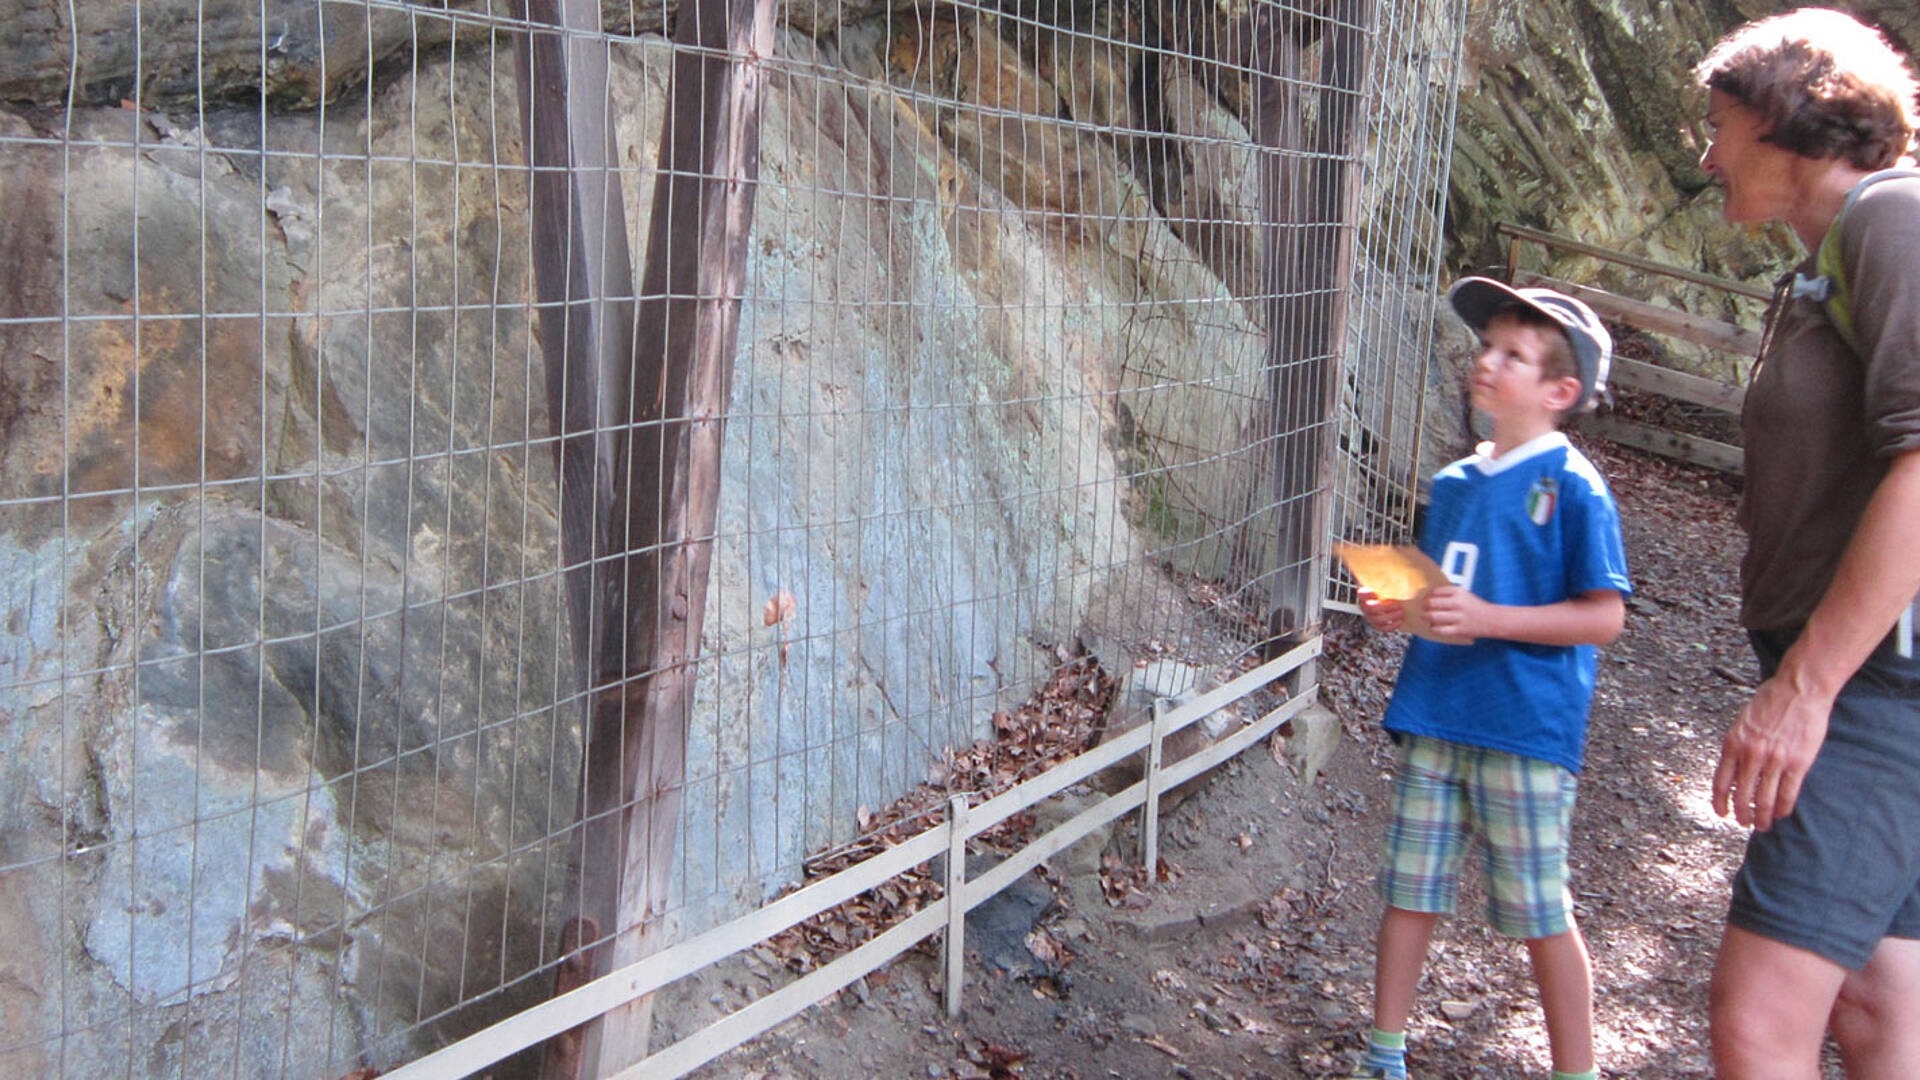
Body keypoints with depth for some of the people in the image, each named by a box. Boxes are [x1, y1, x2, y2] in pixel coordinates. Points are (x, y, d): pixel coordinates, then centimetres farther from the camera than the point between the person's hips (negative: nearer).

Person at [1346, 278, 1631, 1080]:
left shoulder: (1572, 485, -8)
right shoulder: (1454, 483, 12)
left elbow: (1604, 616, -13)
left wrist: (1486, 618, -21)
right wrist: (1395, 609, 2)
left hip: (1525, 727, -6)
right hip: (1433, 714, 7)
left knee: (1539, 912, 1)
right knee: (1408, 889, 11)